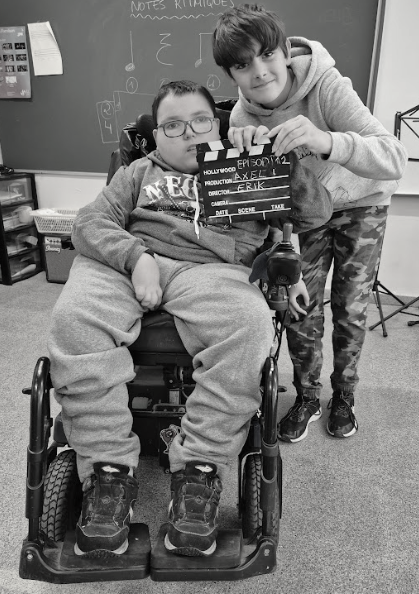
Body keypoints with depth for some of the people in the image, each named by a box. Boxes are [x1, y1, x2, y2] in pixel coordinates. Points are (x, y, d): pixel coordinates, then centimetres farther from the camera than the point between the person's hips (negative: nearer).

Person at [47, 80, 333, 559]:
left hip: (212, 268, -1)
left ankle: (199, 469, -21)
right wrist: (136, 255, -10)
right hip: (126, 262, 2)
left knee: (250, 326, -34)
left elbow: (318, 213, 16)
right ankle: (108, 468, -19)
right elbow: (90, 221, 12)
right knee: (73, 318, -29)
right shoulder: (139, 172, 29)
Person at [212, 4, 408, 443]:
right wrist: (245, 150, -41)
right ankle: (307, 397, 22)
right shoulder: (243, 114, -17)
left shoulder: (327, 86, -30)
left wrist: (326, 142, -58)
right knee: (301, 309, -1)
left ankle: (343, 395, 27)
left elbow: (394, 160, -40)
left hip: (361, 202, -2)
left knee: (350, 310, 2)